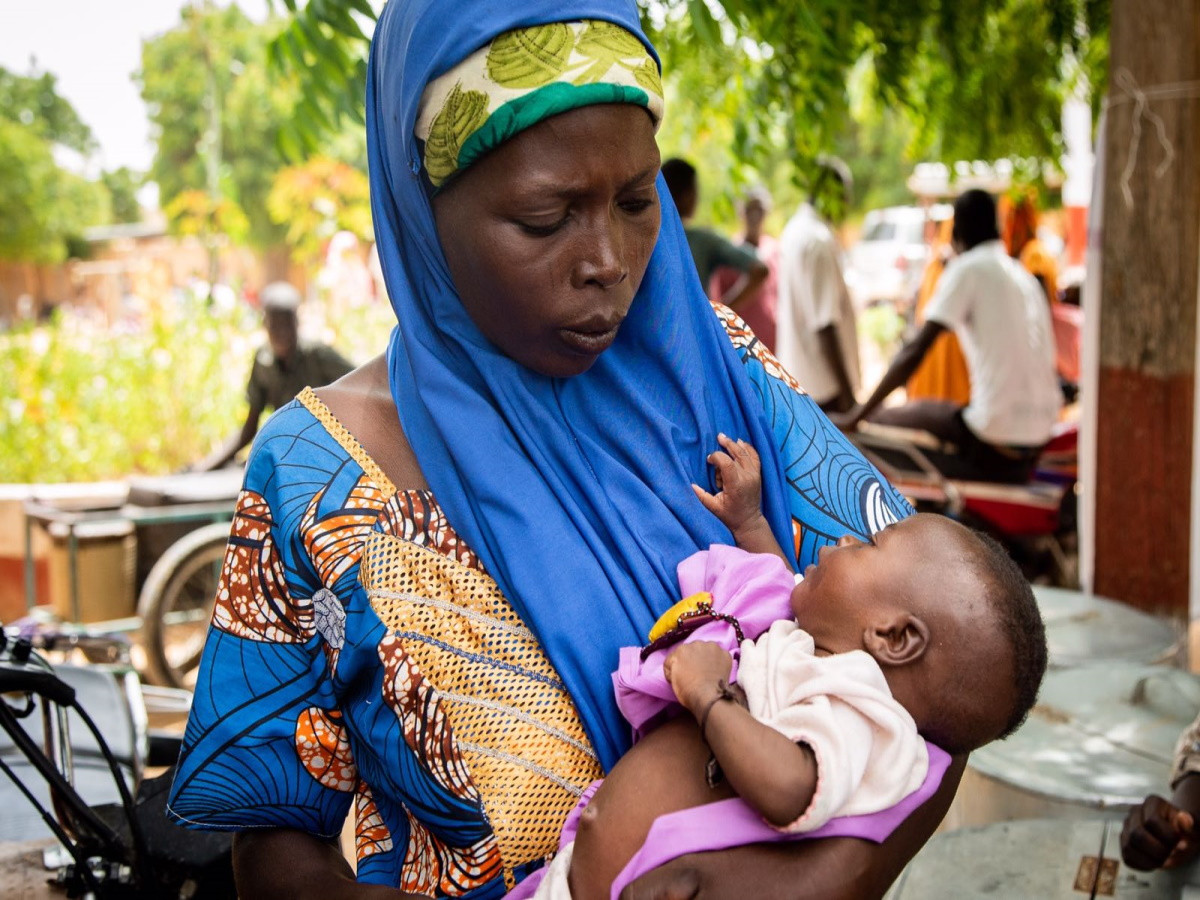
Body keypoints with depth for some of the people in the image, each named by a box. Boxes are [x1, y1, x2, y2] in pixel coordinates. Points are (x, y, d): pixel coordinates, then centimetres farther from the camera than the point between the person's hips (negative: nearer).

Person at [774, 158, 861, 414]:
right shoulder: (819, 242, -19)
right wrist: (847, 390, -19)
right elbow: (825, 324, -22)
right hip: (824, 384, -10)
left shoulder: (794, 231, 10)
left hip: (797, 380, 10)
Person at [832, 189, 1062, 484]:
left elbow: (915, 351, -11)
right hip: (1041, 434, 8)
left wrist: (856, 417, -6)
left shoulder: (968, 269, -5)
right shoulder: (1023, 275, 17)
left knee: (881, 421, 3)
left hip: (995, 439, -8)